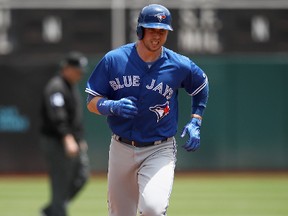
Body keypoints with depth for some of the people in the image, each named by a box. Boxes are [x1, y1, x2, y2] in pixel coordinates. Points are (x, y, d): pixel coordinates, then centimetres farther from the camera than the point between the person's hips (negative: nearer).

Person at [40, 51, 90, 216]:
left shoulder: (73, 86, 18)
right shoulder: (56, 87, -14)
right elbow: (58, 117, -27)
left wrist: (81, 140, 24)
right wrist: (67, 138, -36)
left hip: (73, 141, 10)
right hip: (56, 141, -10)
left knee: (82, 176, 7)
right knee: (61, 183, -8)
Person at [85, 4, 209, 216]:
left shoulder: (180, 66, -6)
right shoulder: (114, 60, -5)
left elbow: (202, 86, 16)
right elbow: (92, 102, -1)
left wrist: (195, 122, 5)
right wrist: (112, 106, -22)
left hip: (159, 151, -2)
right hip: (121, 149, 2)